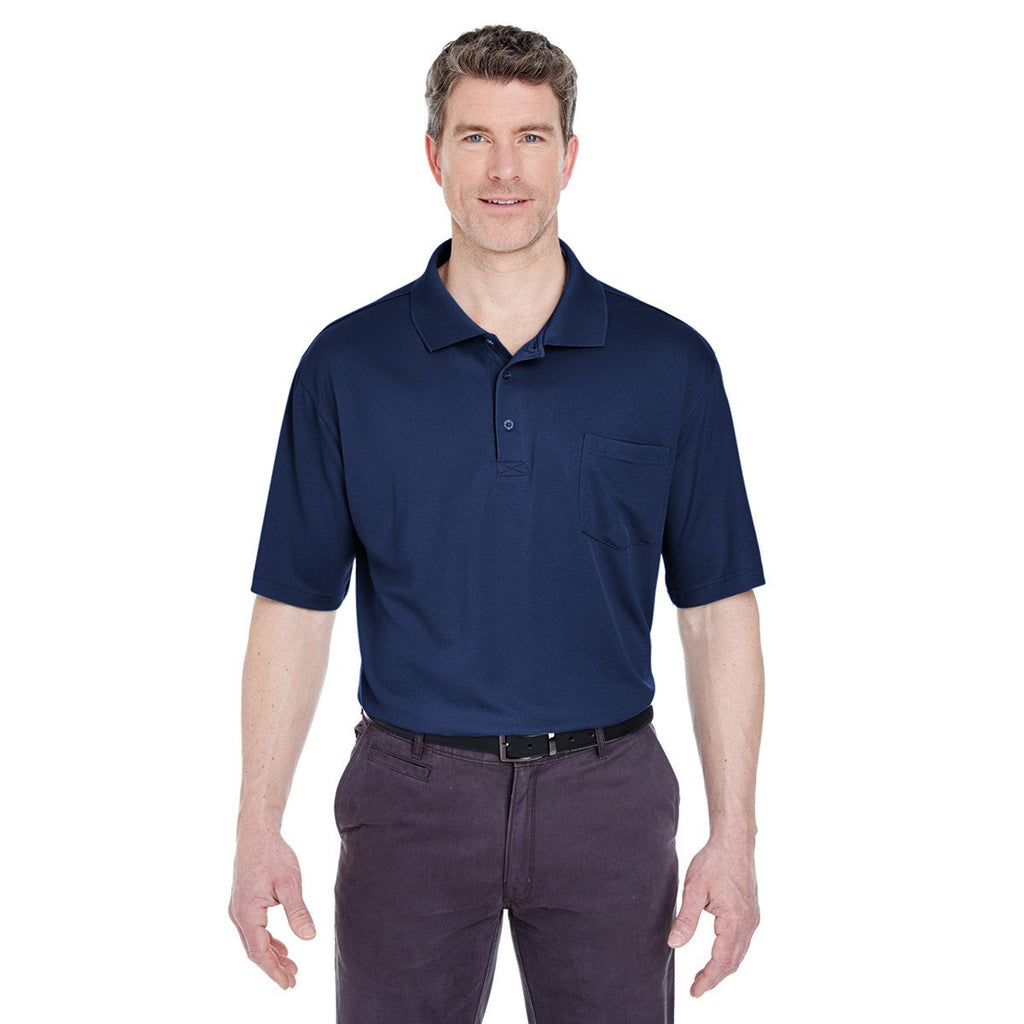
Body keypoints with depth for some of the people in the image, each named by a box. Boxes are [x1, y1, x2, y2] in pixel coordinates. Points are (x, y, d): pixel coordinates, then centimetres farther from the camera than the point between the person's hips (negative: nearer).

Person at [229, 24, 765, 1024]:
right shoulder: (347, 364, -1)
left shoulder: (670, 363, -2)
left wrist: (733, 833, -5)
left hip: (606, 794, 0)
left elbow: (717, 607, 0)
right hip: (410, 793, 0)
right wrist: (258, 828, -5)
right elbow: (296, 605, 0)